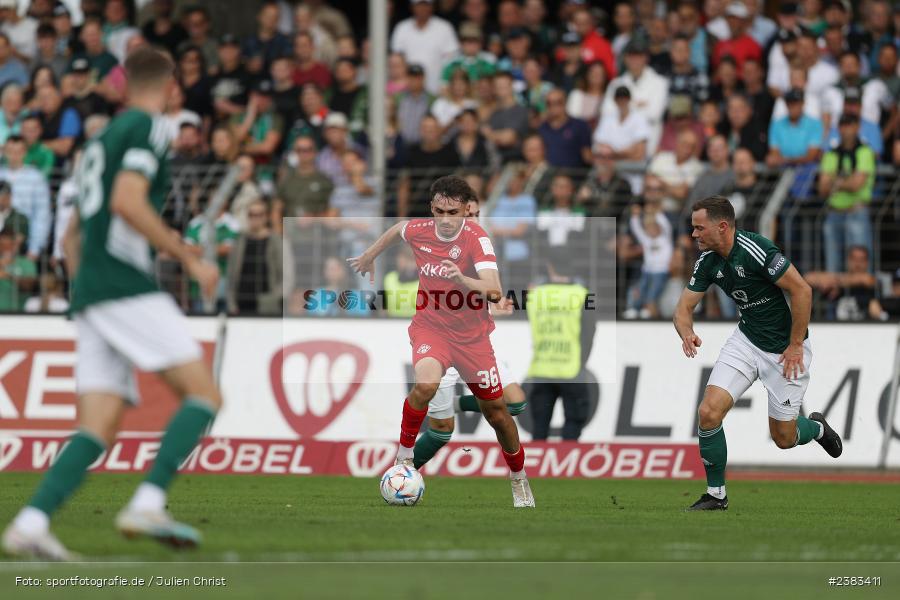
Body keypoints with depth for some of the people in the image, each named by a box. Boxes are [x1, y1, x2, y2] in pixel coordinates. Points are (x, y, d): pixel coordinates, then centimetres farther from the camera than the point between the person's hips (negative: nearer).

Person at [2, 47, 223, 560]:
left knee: (100, 430, 1)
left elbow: (73, 237, 28)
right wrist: (191, 259, -13)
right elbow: (127, 201, -18)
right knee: (205, 396, -10)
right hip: (126, 285, -9)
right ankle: (148, 505, -24)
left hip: (90, 295, 9)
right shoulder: (145, 128, -2)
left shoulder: (101, 140, 26)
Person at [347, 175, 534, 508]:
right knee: (426, 383, -32)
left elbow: (493, 289, -33)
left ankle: (519, 479, 34)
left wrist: (461, 279, -50)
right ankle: (404, 456, -13)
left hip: (471, 333, -1)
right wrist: (369, 255, 31)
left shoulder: (476, 238, -21)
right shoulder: (419, 231, -9)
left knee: (496, 412, 9)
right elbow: (397, 229, 17)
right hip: (430, 326, 1)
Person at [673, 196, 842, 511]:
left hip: (785, 348, -6)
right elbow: (685, 307, 1)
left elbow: (801, 290, -24)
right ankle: (716, 494, 3)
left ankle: (816, 427, 40)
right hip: (747, 340, 6)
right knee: (709, 412, -12)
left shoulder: (755, 249, -26)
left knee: (784, 438, 4)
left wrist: (795, 346, -20)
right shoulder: (708, 261, -4)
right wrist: (687, 333, -22)